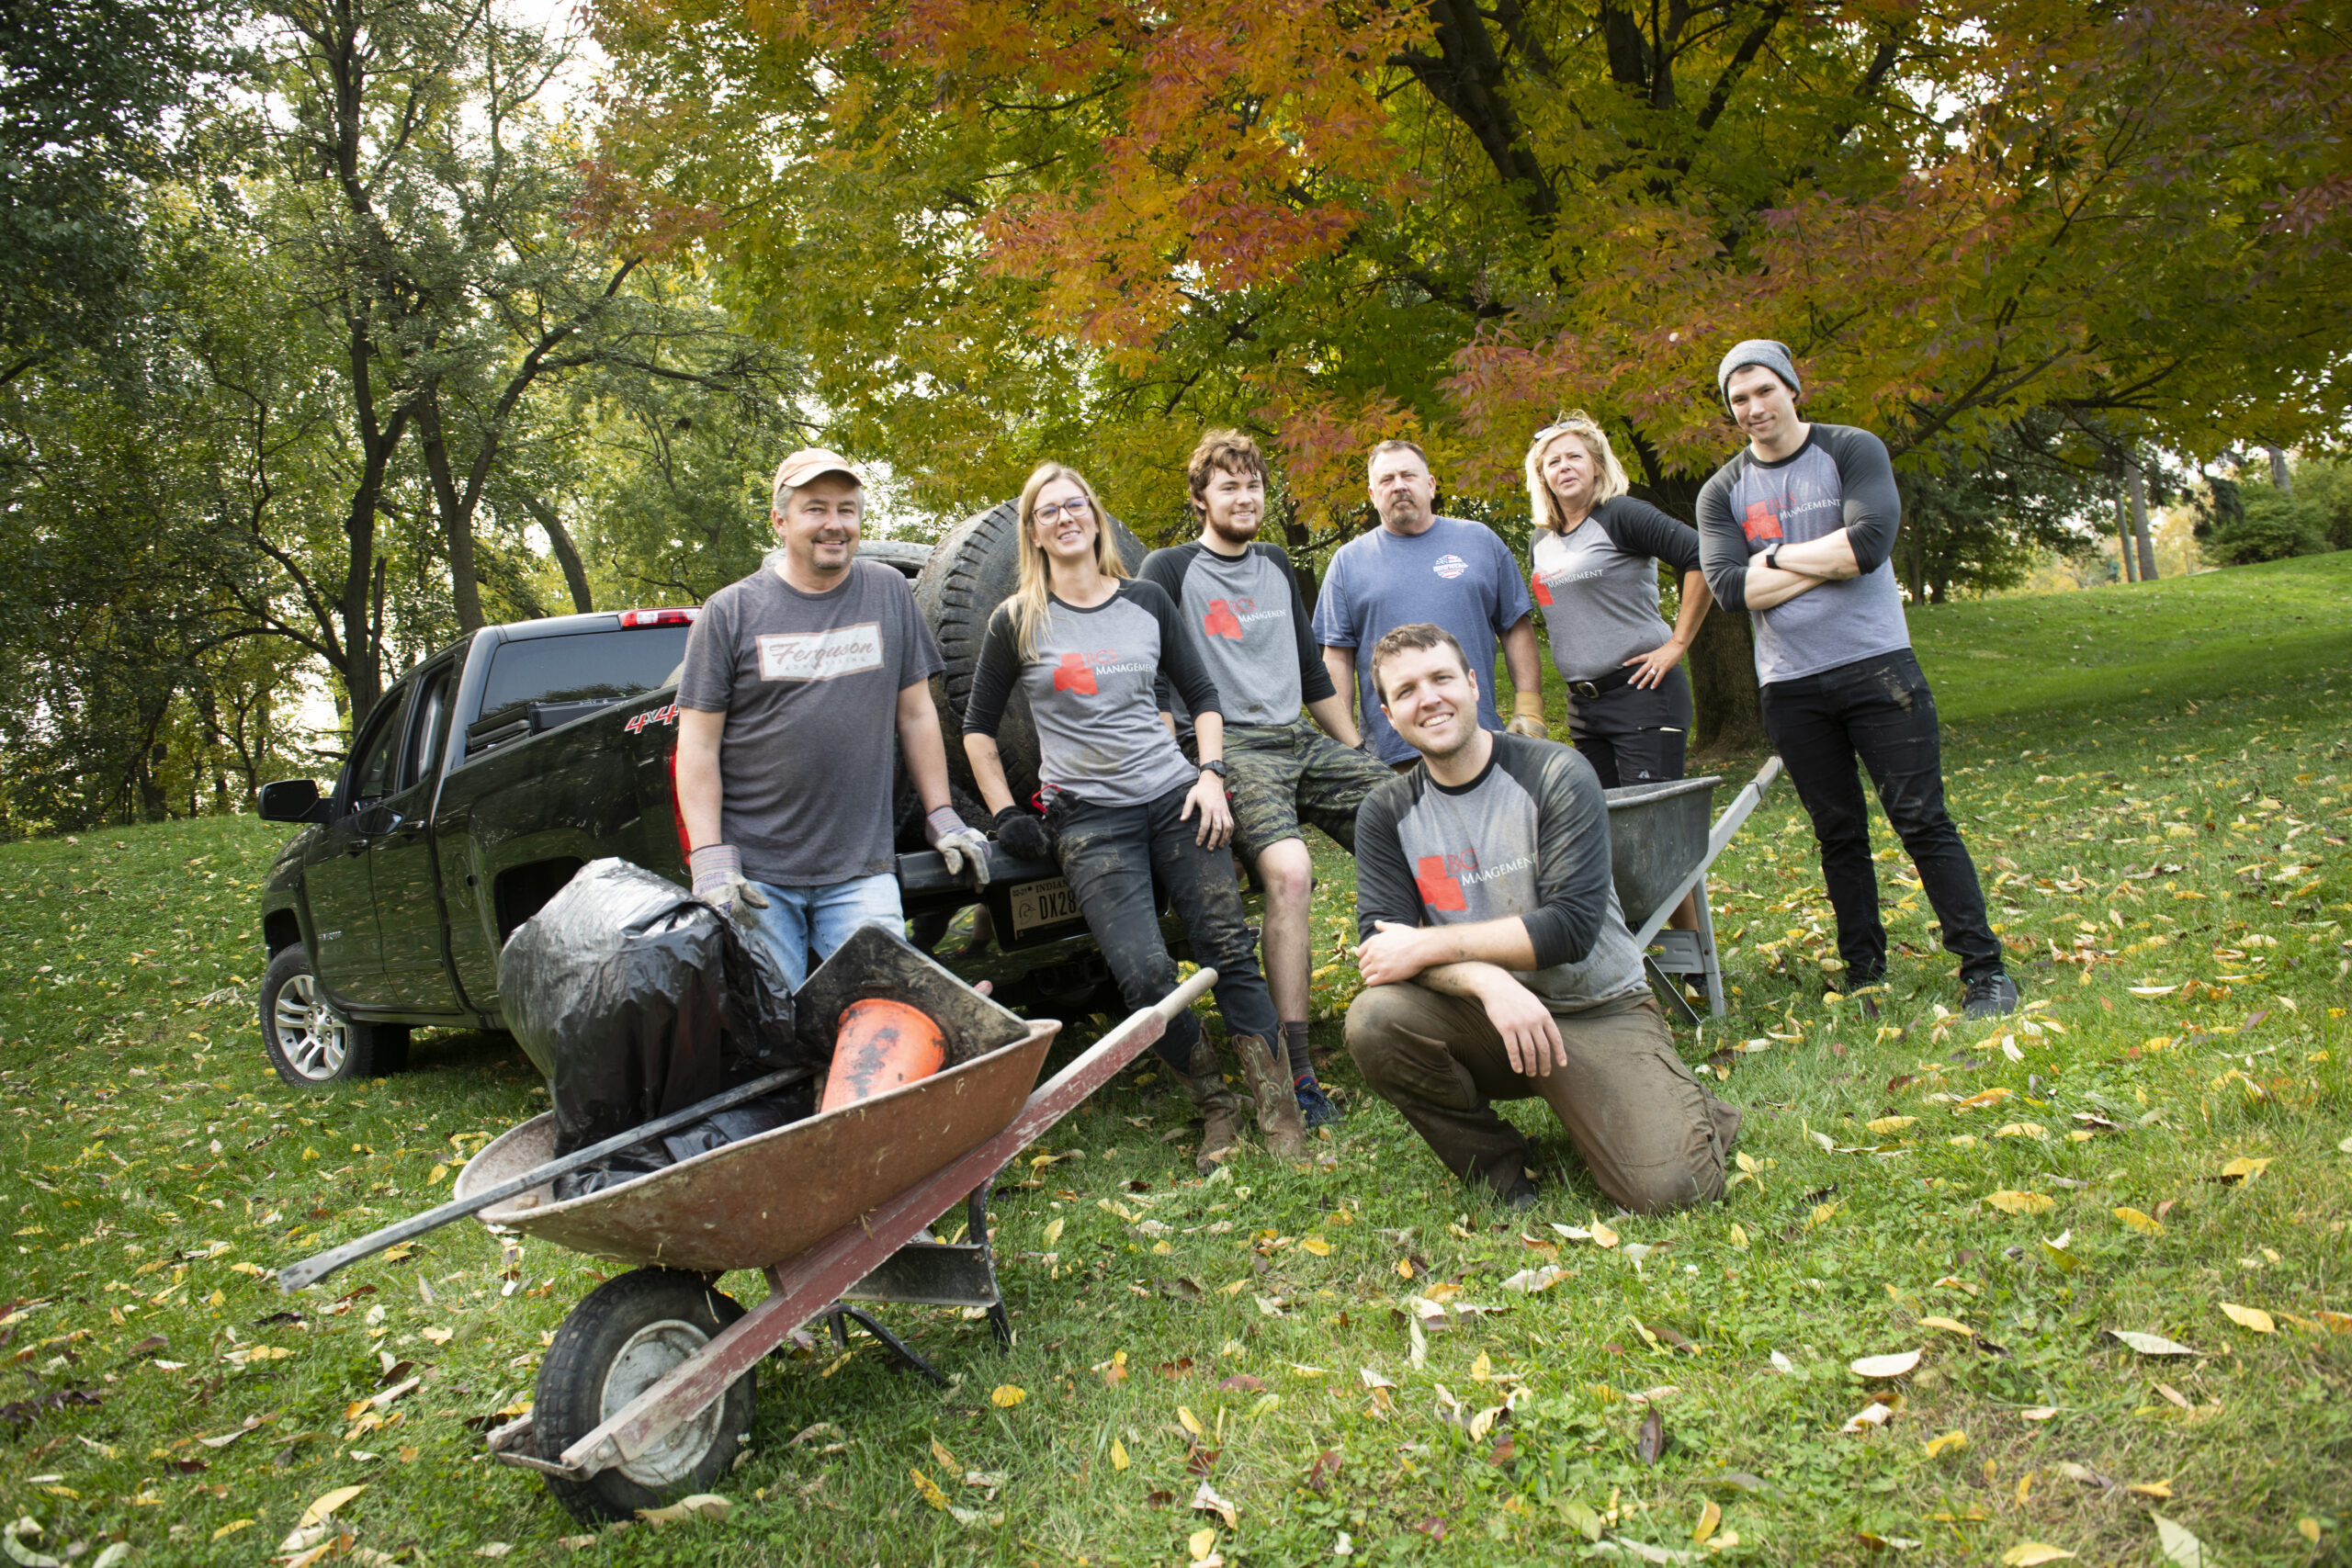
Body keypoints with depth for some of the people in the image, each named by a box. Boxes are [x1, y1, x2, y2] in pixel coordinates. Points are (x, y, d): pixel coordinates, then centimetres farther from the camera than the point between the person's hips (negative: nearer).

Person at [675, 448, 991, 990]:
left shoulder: (890, 594, 8)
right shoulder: (730, 612, 1)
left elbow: (916, 715, 13)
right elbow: (699, 743, 0)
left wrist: (940, 817, 9)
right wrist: (710, 858, -8)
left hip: (861, 870, 1)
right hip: (755, 874, -1)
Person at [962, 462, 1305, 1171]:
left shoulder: (1147, 601, 8)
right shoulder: (1018, 622, 2)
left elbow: (1201, 694, 15)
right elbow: (977, 726, 11)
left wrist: (1211, 776, 2)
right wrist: (1005, 814, 3)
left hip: (1175, 798, 2)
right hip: (1089, 820, -2)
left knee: (1230, 949, -7)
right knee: (1144, 975, -14)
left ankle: (1277, 1109, 3)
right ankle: (1215, 1107, 7)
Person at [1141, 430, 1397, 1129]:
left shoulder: (1276, 564, 22)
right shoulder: (1170, 570, 4)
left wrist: (1356, 750, 22)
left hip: (1303, 740, 6)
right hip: (1232, 747, -6)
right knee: (1288, 871, -31)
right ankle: (1295, 1071, -27)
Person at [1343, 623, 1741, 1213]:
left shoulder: (1557, 776, -11)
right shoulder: (1386, 814, -1)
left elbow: (1572, 926, -19)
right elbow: (1383, 941, -11)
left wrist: (1427, 947, -21)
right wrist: (1489, 980, -29)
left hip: (1597, 1009, -3)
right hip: (1480, 1012, 3)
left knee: (1667, 1187, -22)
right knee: (1373, 1021, -28)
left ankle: (1688, 1112, 16)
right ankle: (1498, 1164, -3)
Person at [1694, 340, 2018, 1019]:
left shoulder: (1852, 451, 0)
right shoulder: (1722, 492, 6)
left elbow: (1869, 542, -17)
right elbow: (1729, 589, -8)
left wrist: (1775, 557, -7)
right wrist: (1826, 561, -9)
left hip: (1876, 664, -2)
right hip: (1790, 685, 3)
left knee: (1922, 819, -3)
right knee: (1839, 834, 9)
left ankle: (1984, 968, 5)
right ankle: (1865, 972, 19)